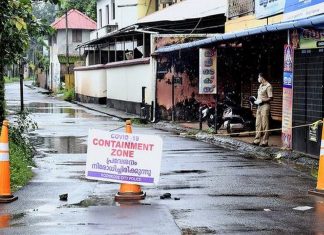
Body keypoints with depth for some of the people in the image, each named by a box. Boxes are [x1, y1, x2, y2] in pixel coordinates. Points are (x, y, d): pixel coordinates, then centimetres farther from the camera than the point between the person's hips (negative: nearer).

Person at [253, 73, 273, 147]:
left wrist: (261, 100, -18)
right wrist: (256, 100, 10)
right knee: (258, 124, 10)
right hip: (259, 106, 9)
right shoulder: (261, 85, 18)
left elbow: (270, 98, -15)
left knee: (264, 125, -6)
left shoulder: (268, 86, -11)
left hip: (265, 106, -9)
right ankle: (257, 140, 15)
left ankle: (265, 141, -3)